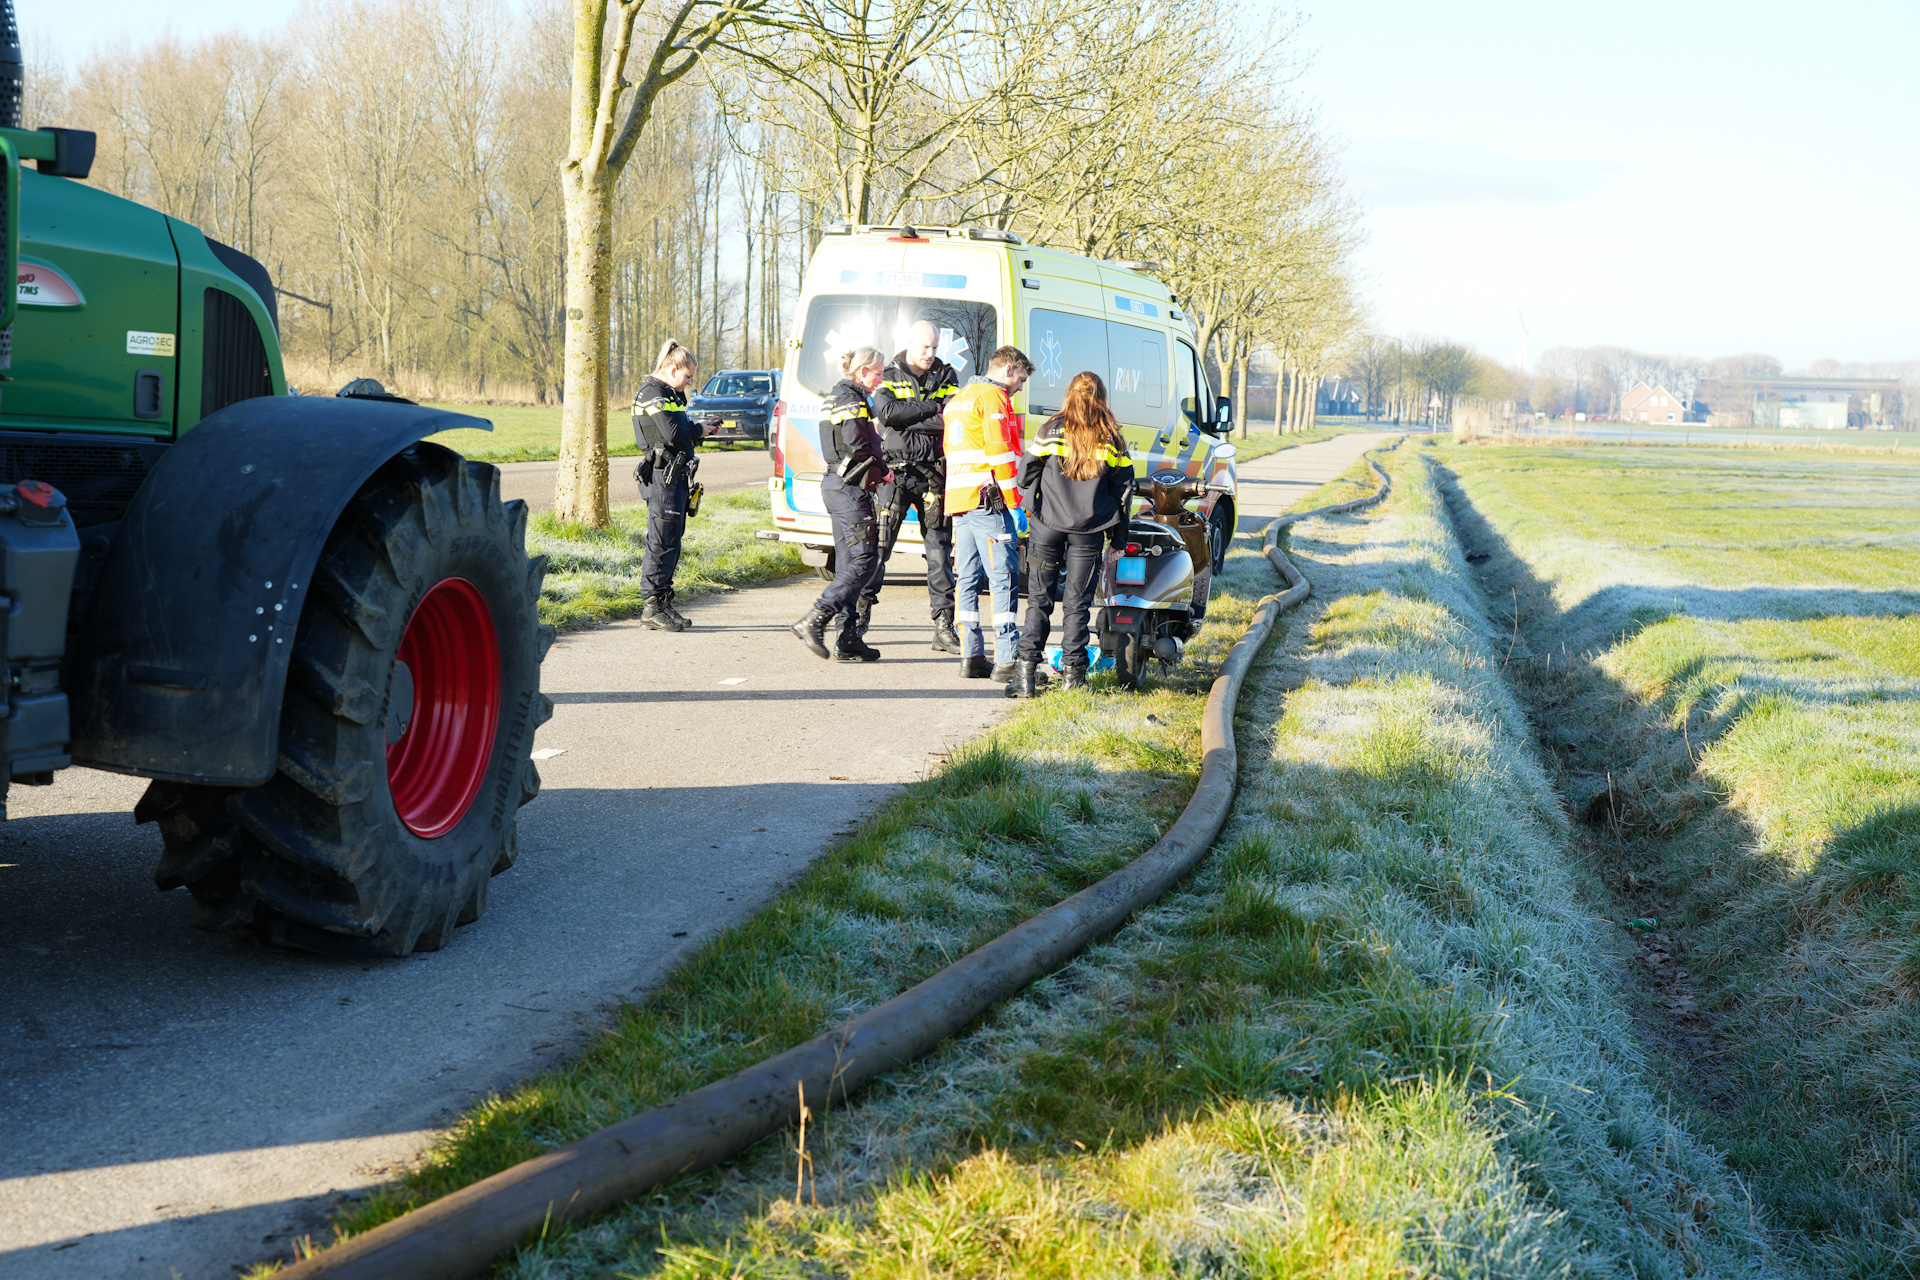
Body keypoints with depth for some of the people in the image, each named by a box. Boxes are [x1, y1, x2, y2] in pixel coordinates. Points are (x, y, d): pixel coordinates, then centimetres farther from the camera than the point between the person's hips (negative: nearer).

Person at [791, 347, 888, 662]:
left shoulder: (836, 396, 19)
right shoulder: (852, 399, -12)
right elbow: (859, 445, -20)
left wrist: (878, 467, 9)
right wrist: (883, 468, -3)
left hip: (836, 485, 10)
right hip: (851, 487, -10)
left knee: (848, 564, 8)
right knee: (864, 560, -10)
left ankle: (848, 640, 7)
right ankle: (814, 621, -15)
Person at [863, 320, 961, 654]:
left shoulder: (946, 376, 8)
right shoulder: (889, 377, 4)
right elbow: (886, 413, -16)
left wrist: (909, 418, -13)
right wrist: (932, 408, -11)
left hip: (933, 476, 2)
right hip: (895, 473, -2)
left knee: (939, 553, 2)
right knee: (877, 548, -1)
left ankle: (944, 628, 5)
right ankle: (858, 619, 9)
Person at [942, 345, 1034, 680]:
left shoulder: (957, 400, 24)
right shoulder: (994, 396, -6)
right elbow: (1000, 450, -14)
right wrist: (1014, 500, -12)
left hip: (958, 500, 9)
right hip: (989, 500, -9)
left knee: (968, 579, 8)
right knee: (1004, 578, -9)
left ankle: (970, 656, 7)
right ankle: (1007, 660, -13)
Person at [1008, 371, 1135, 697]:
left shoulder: (1052, 430, -2)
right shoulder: (1111, 438, 2)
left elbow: (1027, 473, 2)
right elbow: (1123, 487, 6)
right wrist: (1117, 536, 14)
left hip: (1048, 524, -1)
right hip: (1089, 529, 1)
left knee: (1039, 599, 4)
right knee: (1076, 602, 7)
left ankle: (1026, 671, -2)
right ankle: (1072, 671, 7)